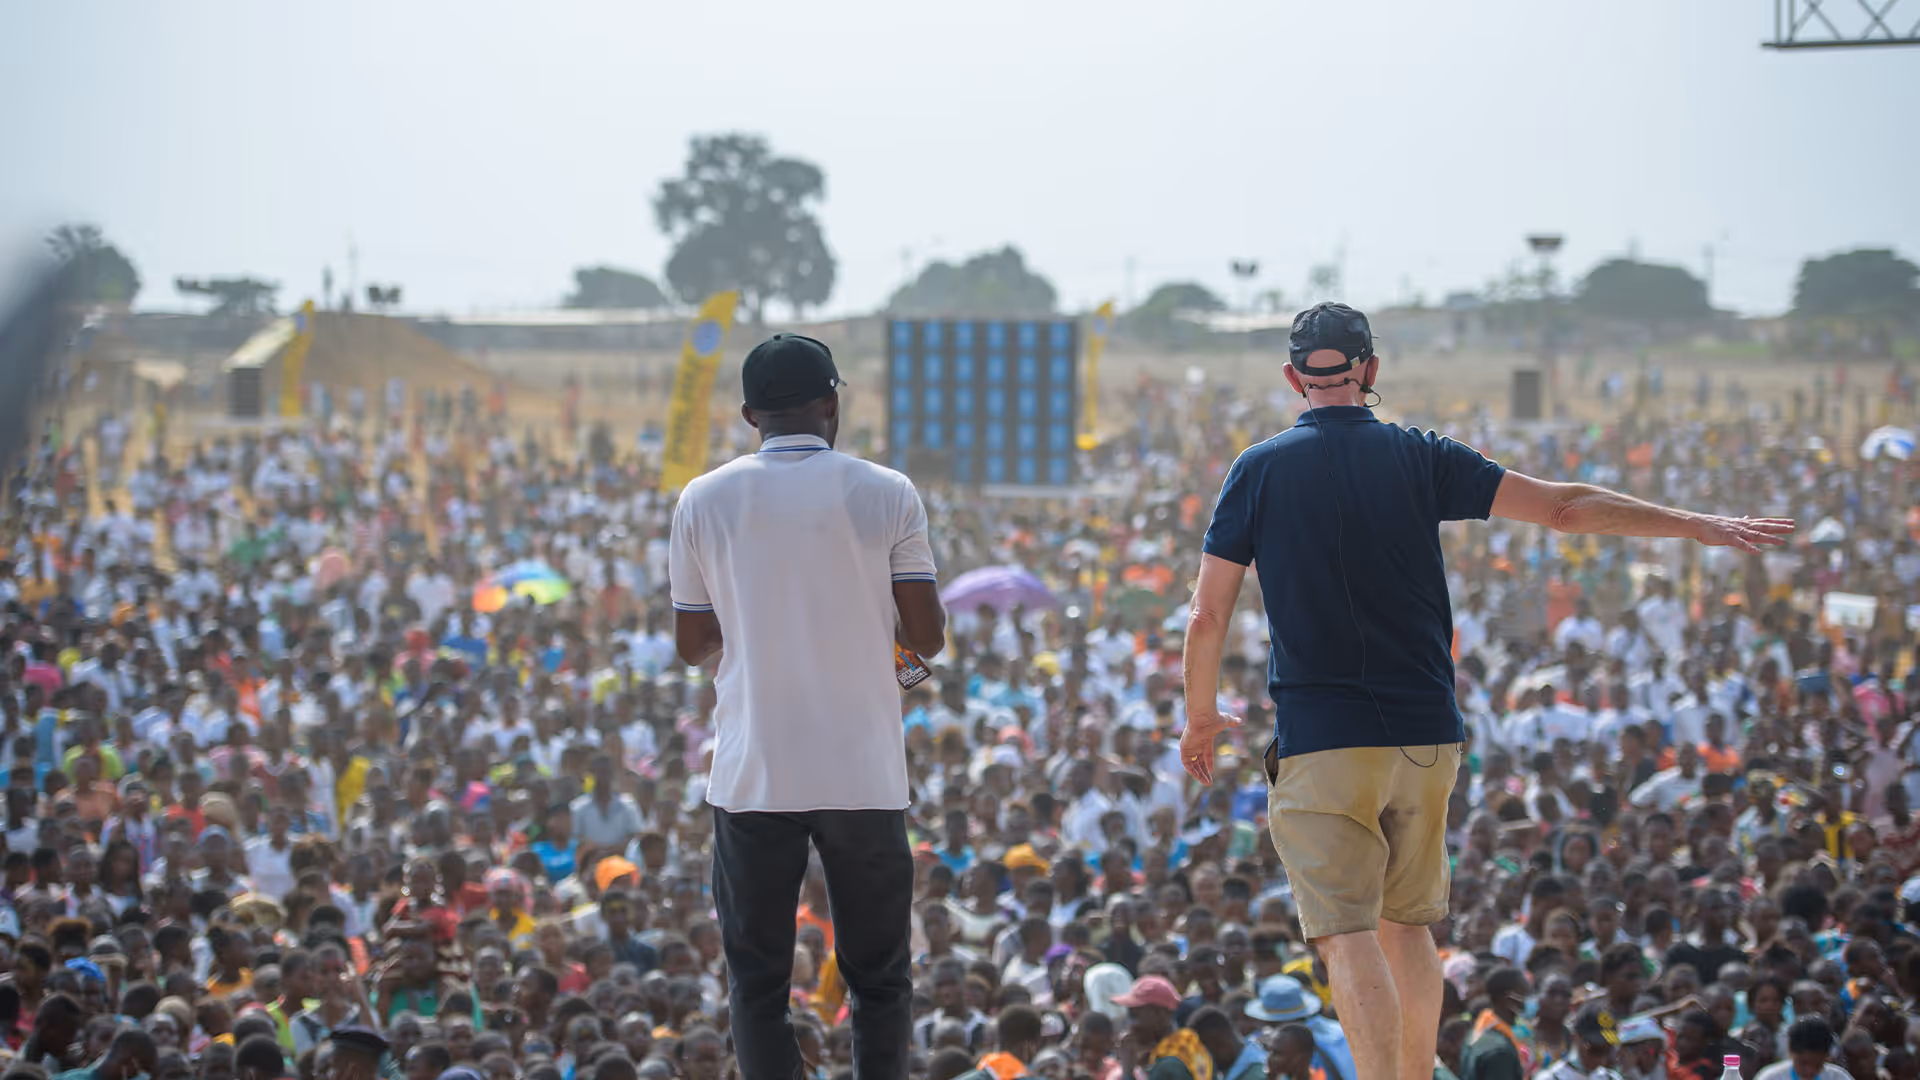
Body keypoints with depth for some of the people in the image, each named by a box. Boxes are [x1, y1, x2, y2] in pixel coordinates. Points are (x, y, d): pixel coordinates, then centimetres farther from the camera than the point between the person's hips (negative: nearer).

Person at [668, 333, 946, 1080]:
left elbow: (692, 646, 7)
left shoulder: (705, 501, 1)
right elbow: (927, 637, -2)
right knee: (879, 981, 10)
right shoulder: (886, 495, -2)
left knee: (757, 980, 7)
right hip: (863, 774, 0)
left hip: (753, 778, 0)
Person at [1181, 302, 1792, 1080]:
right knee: (1407, 925, 18)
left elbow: (1207, 615, 0)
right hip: (1426, 736, 3)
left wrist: (1201, 716, 16)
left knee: (1348, 937, -8)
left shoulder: (1259, 470, 0)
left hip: (1320, 743, -3)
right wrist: (1698, 526, 11)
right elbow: (1561, 506, 4)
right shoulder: (1419, 459, 4)